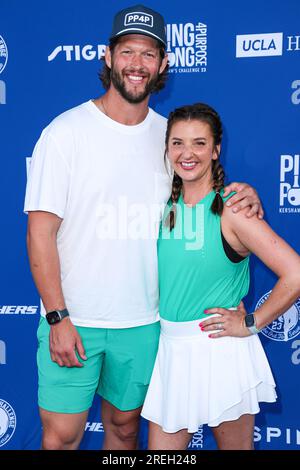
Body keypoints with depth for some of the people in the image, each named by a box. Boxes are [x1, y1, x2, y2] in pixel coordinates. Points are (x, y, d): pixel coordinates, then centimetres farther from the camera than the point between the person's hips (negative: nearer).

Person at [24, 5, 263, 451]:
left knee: (125, 424, 18)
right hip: (73, 318, -3)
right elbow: (41, 231, -10)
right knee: (61, 433, 4)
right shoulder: (66, 131, -8)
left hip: (144, 321, 4)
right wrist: (58, 317, -14)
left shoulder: (169, 134, 5)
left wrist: (242, 200, -5)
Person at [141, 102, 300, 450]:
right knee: (161, 447, 13)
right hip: (169, 348, 5)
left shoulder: (229, 210, -15)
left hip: (219, 351, -5)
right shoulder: (166, 206, 3)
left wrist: (250, 324, -13)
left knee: (235, 446, 16)